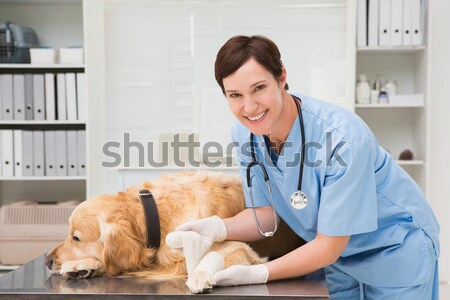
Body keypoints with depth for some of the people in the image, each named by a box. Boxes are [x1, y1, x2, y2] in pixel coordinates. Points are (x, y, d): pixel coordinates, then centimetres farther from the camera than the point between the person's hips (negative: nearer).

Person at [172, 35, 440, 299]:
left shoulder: (342, 138, -35)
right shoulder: (245, 134, -16)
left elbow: (329, 245, -26)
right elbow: (266, 214, -8)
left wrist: (258, 274, -34)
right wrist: (219, 228, -27)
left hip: (395, 251, -4)